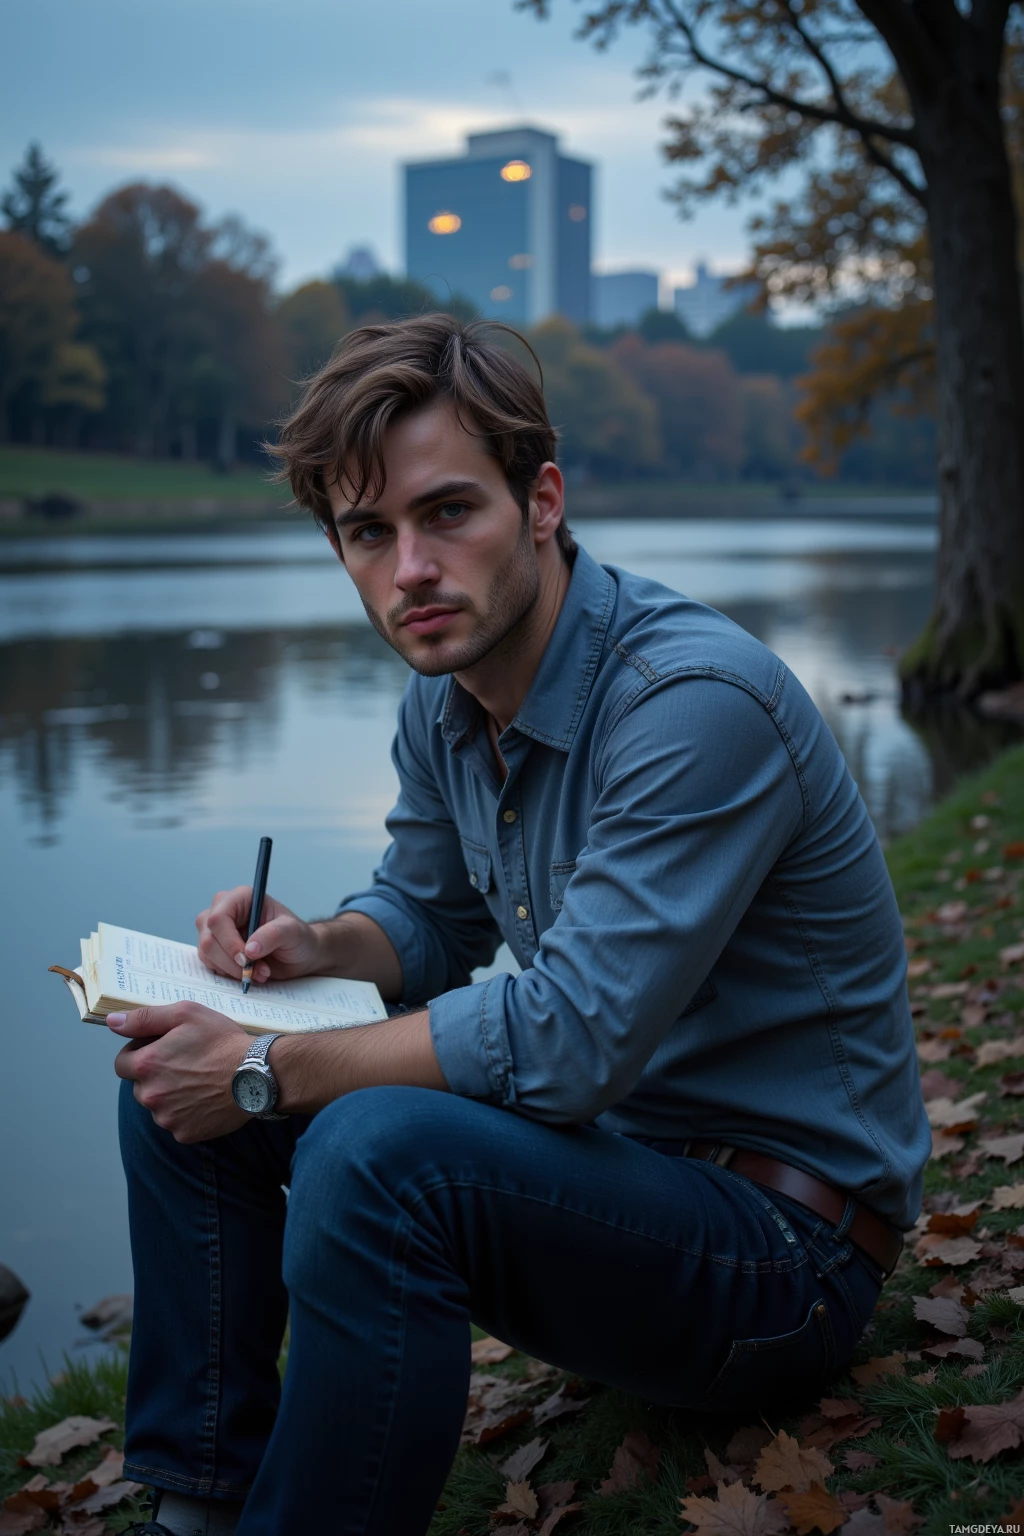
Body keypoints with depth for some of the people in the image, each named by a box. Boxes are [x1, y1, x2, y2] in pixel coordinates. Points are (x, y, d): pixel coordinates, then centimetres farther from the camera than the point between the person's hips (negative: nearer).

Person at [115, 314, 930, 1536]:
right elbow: (430, 919, 16)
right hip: (601, 1149, 8)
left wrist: (267, 1072, -21)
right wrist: (319, 947, -7)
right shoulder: (441, 699, 0)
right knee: (178, 1077, 2)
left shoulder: (698, 701, -26)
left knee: (376, 1147, -34)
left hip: (781, 1237, -8)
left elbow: (572, 1040, -29)